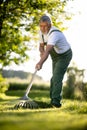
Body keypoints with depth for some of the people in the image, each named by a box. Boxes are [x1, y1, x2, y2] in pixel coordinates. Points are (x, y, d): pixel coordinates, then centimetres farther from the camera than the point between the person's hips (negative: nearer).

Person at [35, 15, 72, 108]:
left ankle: (55, 100, -23)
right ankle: (54, 99, 24)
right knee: (54, 78, 13)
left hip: (64, 55, -9)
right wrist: (41, 52, -18)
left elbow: (48, 50, -49)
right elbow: (41, 46, 5)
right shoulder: (41, 32, -7)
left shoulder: (54, 34, -35)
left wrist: (40, 63, -60)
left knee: (57, 77, -21)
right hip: (55, 56, 9)